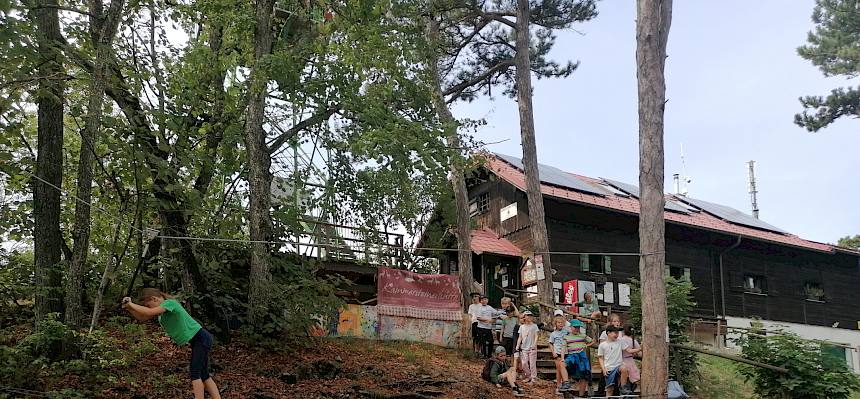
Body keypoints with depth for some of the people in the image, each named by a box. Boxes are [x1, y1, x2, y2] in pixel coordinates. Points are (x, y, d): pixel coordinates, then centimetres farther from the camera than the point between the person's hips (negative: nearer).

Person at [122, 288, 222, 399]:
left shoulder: (169, 303, -17)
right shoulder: (161, 309, 11)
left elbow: (149, 312, -30)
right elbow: (142, 317, 12)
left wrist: (131, 304, -18)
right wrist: (129, 308, -3)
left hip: (201, 339, -10)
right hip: (197, 341, 10)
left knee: (195, 373, -12)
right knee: (203, 375, 11)